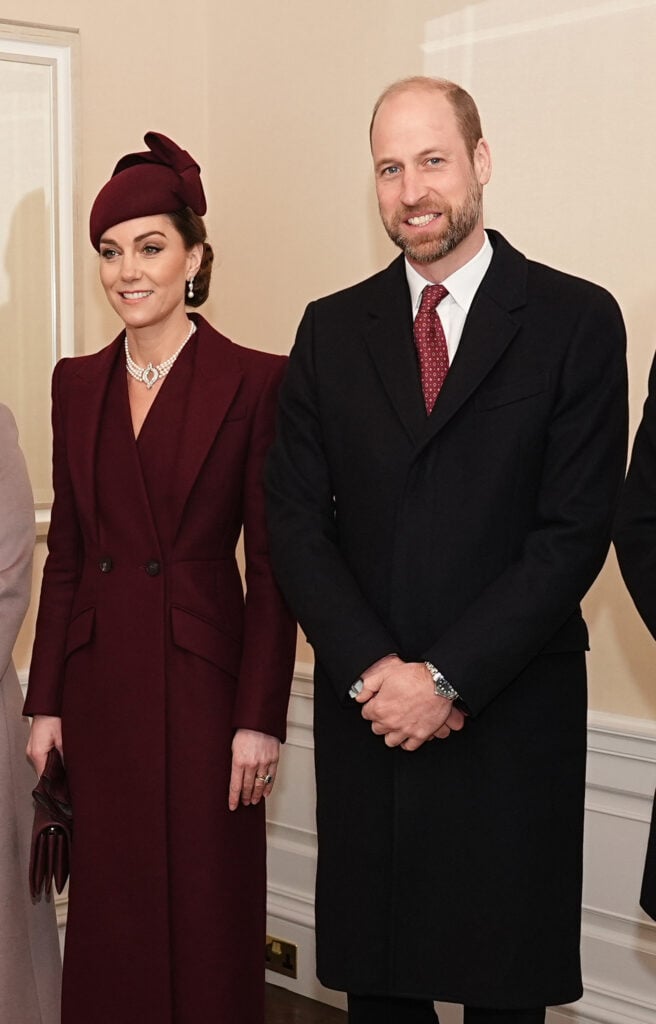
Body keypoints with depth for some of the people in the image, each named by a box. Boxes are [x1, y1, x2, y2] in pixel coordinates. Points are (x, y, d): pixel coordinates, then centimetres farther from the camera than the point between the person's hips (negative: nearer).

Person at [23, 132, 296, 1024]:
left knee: (208, 911, 5)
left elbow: (271, 567, -7)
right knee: (110, 911, 12)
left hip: (202, 680, -4)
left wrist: (261, 718, -10)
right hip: (100, 685, 5)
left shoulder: (254, 382, -7)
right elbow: (66, 554, 10)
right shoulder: (77, 384, 8)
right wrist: (45, 702, 7)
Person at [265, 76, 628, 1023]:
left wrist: (447, 677, -14)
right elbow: (295, 518, 3)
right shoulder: (332, 330, 8)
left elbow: (576, 528, -9)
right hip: (366, 713, 3)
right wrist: (374, 669, -10)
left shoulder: (577, 321, -2)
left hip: (514, 720, -2)